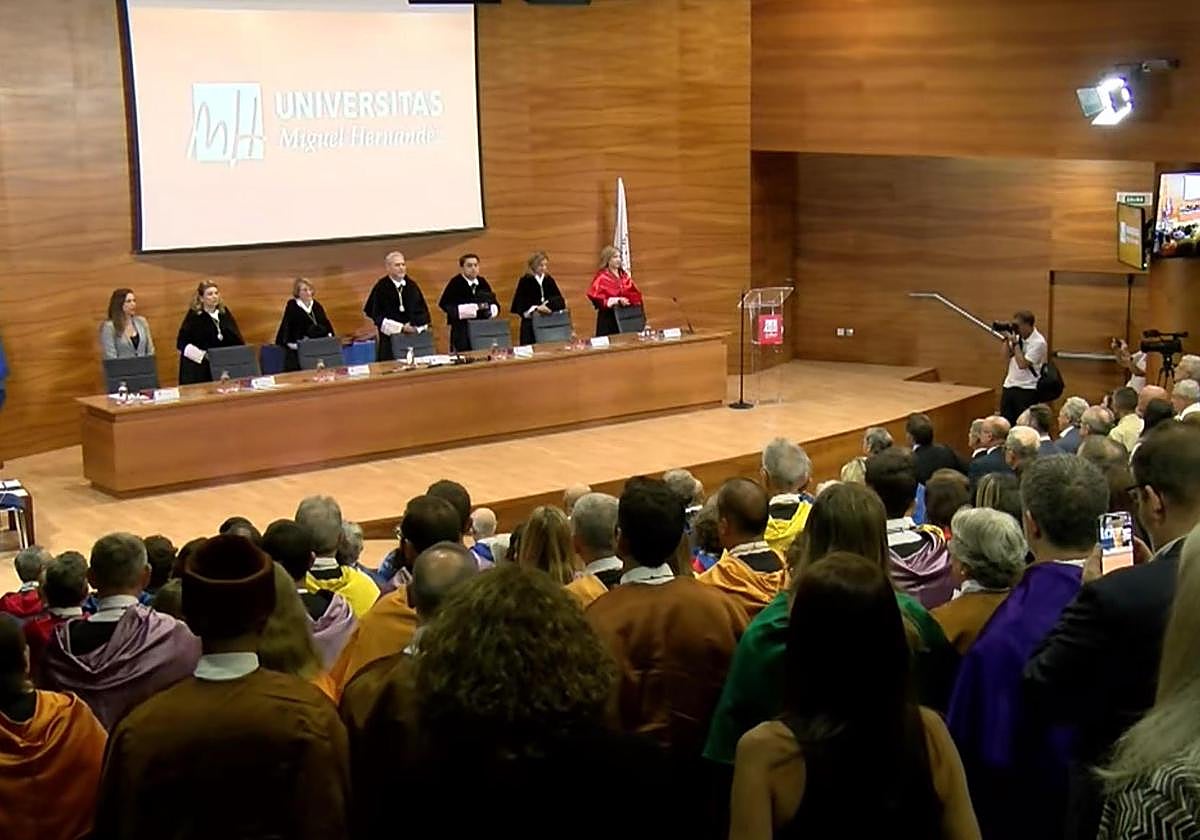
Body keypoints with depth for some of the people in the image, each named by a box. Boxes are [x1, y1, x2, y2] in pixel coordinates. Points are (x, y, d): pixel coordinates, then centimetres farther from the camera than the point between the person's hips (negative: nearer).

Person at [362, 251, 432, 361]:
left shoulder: (412, 285, 9)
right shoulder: (381, 287, -6)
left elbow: (423, 311, 12)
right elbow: (376, 315, -7)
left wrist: (416, 326, -6)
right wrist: (401, 328, -10)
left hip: (414, 338, 4)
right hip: (390, 340, -4)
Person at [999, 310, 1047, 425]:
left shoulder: (1038, 342, -15)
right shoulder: (1018, 337, 6)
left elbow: (1022, 364, -22)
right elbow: (1007, 355, 13)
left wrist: (1015, 343, -17)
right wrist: (1007, 339, 1)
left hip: (1026, 390, -7)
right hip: (1009, 385, 7)